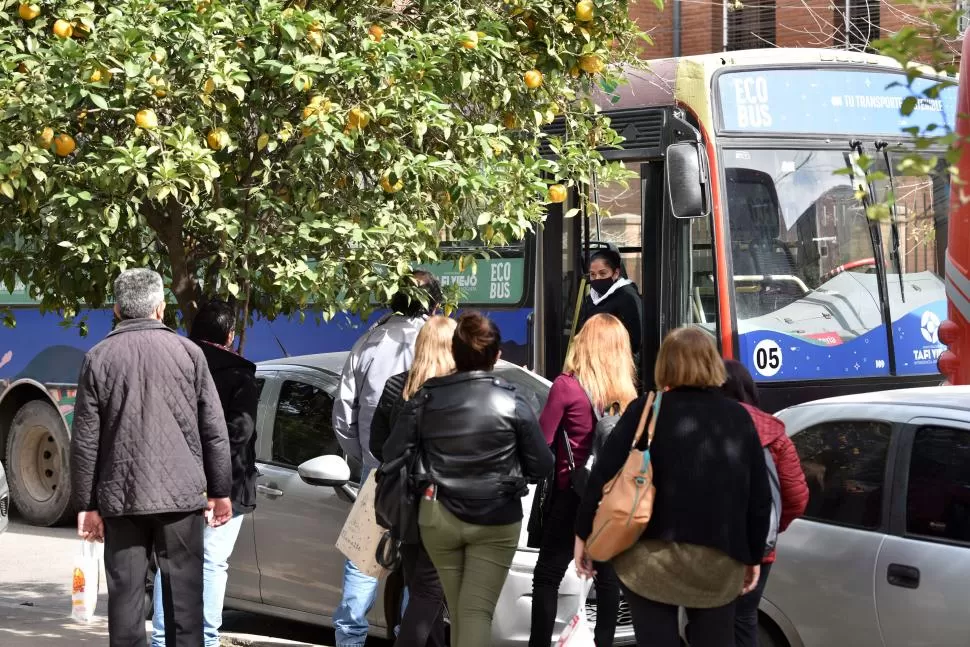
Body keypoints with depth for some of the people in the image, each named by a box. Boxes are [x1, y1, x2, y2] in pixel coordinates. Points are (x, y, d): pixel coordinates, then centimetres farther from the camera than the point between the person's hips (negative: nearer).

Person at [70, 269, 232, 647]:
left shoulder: (99, 358, 0)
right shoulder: (188, 353, 0)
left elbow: (85, 440, 0)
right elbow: (215, 431, 1)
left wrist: (85, 504, 6)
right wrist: (220, 491, 9)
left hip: (120, 497, 0)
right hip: (181, 493, 0)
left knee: (126, 592, 4)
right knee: (183, 590, 4)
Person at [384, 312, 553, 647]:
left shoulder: (426, 398, -2)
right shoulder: (512, 402, -7)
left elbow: (391, 455, -1)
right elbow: (542, 466, -2)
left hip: (439, 518, 2)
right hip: (496, 522, -2)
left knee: (458, 610, 16)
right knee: (477, 611, -5)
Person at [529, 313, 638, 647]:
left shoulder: (567, 386, -12)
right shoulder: (627, 392, 1)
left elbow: (542, 440, -10)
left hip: (573, 495, -5)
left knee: (547, 576, 1)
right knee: (608, 576, 11)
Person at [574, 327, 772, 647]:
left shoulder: (645, 412, -2)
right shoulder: (739, 418, 6)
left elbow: (603, 476, -5)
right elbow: (760, 496, 7)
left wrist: (584, 534, 4)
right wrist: (754, 556, 16)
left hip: (652, 554, -2)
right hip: (720, 560, 3)